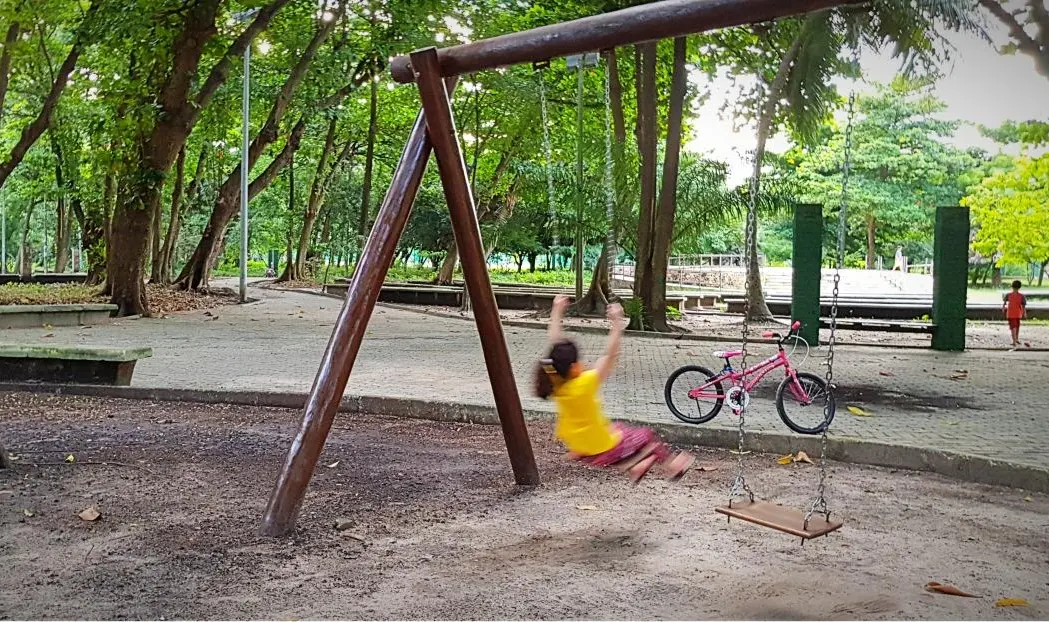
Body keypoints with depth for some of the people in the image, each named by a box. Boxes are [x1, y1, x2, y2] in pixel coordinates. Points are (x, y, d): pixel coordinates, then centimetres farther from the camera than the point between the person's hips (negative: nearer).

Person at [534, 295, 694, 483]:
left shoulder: (553, 383, -14)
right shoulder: (584, 384, -32)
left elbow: (555, 343, -6)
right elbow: (610, 356, -35)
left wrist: (557, 311, 1)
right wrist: (617, 322, -35)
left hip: (577, 449, 7)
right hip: (602, 451, -7)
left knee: (617, 428, 32)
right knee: (647, 436, 16)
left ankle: (633, 466, 41)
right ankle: (671, 465, 36)